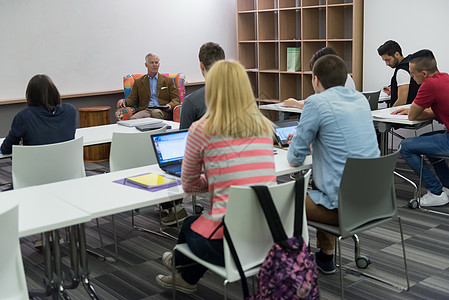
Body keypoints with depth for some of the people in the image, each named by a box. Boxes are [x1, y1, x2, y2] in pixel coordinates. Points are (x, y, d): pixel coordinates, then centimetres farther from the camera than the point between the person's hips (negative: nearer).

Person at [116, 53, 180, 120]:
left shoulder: (168, 80, 16)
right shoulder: (138, 82, 20)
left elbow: (176, 99, 10)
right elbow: (132, 99, 16)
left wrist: (170, 105, -13)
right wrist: (124, 101, -8)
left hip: (162, 110, -1)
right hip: (145, 110, 1)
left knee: (156, 112, -39)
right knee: (133, 118, -33)